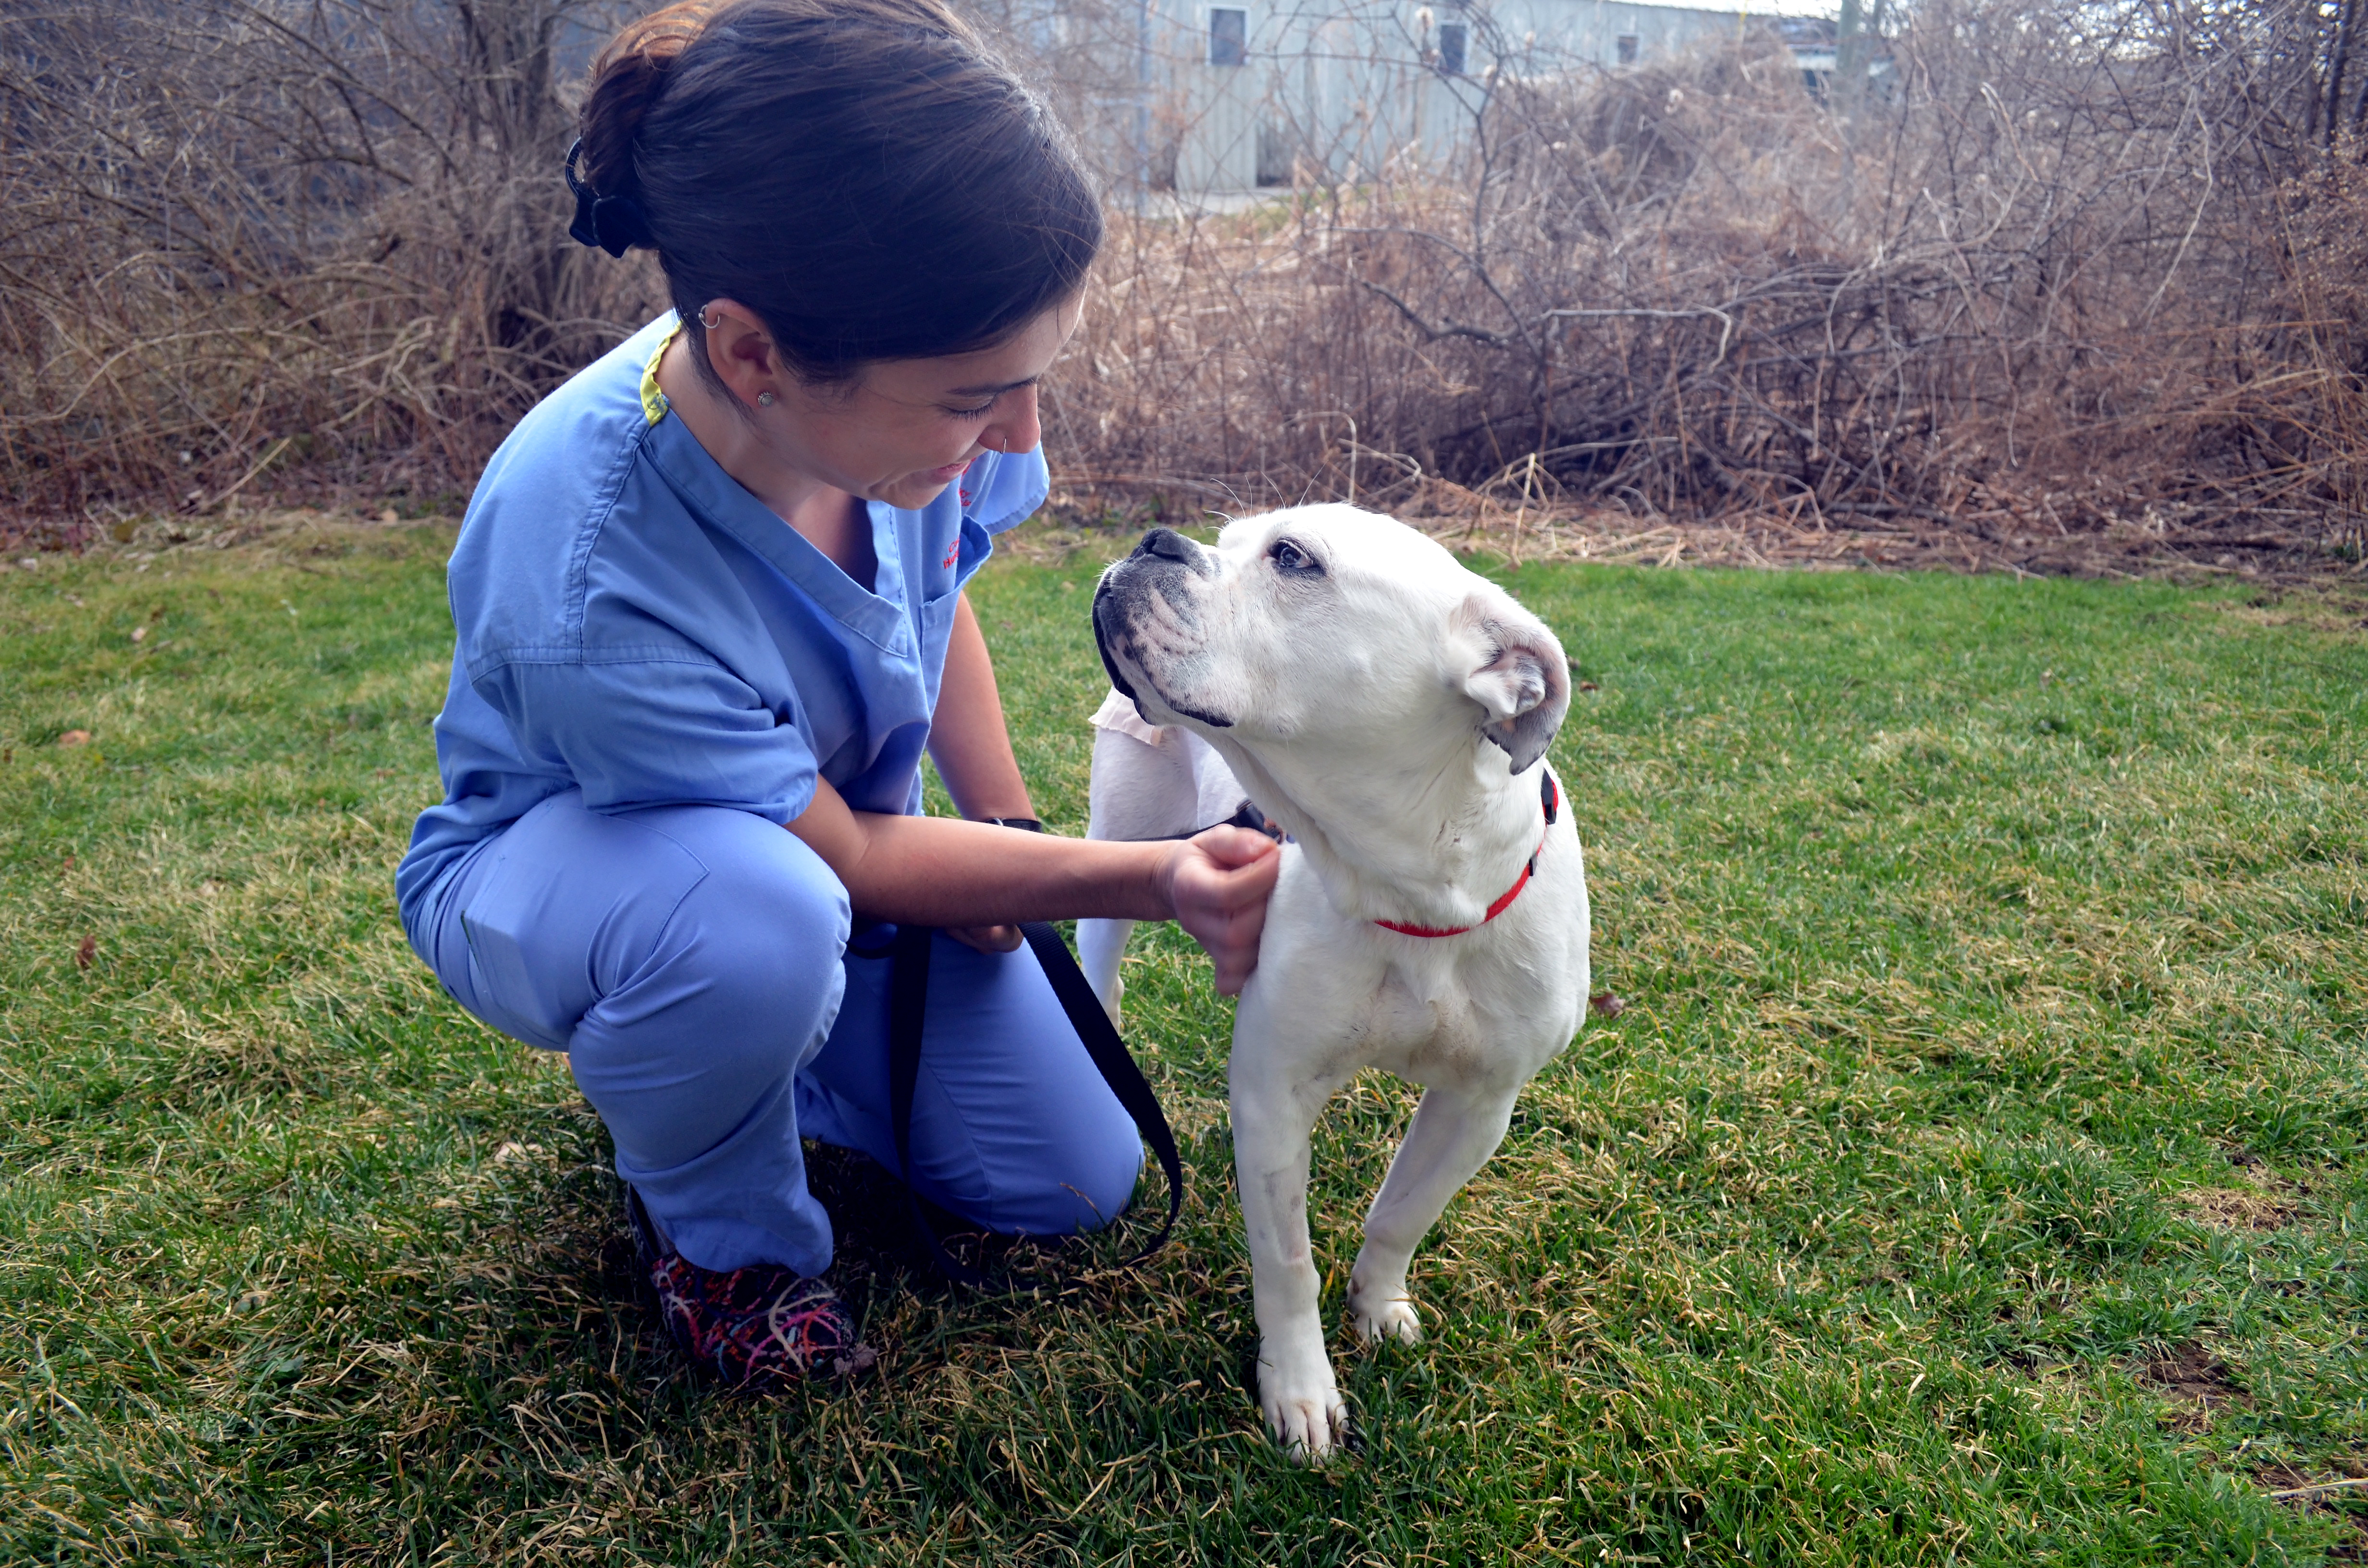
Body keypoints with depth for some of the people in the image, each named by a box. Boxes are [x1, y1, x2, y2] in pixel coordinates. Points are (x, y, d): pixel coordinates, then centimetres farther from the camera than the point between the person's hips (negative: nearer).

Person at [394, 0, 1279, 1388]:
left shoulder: (895, 397, -26)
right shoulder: (590, 598, -41)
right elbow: (850, 858, -26)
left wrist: (1010, 828, -8)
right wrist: (1149, 881, -30)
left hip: (833, 834, 6)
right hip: (558, 863, -5)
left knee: (1076, 1183, 1)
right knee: (753, 911, -43)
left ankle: (719, 1043, 23)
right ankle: (716, 1236, -8)